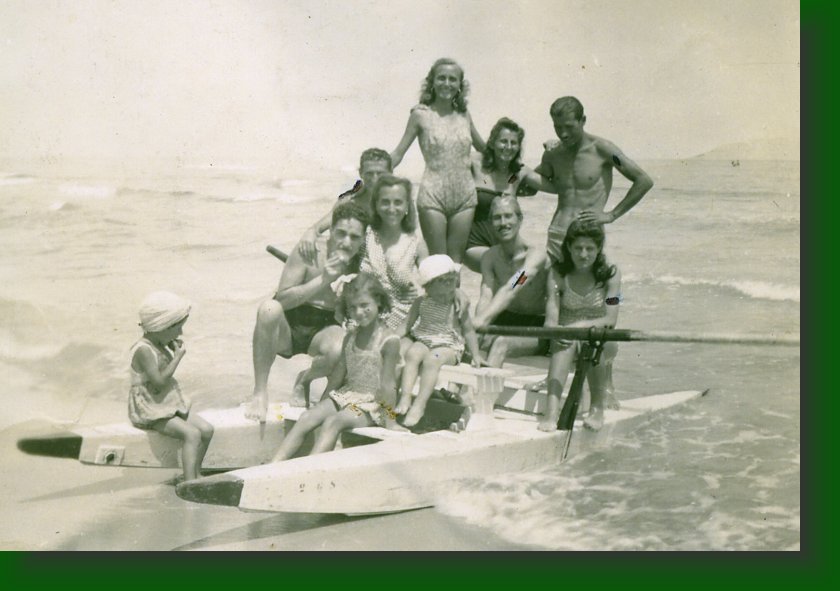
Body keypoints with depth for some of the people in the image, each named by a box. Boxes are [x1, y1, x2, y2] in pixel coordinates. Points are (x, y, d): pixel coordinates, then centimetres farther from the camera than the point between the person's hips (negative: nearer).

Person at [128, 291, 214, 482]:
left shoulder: (160, 345, 9)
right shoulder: (143, 350, -20)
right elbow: (159, 382, -26)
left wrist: (174, 351, 4)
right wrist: (178, 356, -19)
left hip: (168, 405, 9)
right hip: (150, 411, -9)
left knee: (206, 429, -2)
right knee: (192, 433, -24)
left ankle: (195, 475, 8)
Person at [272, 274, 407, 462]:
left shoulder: (389, 340, -11)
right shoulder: (350, 337, 11)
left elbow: (388, 383, -13)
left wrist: (390, 420, -12)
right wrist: (322, 404, 20)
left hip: (372, 404, -7)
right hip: (346, 395, 7)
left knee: (333, 421, -31)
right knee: (307, 418, -16)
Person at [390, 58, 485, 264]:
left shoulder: (464, 115, 8)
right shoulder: (421, 114, -1)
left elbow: (484, 148, 22)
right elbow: (398, 153, 0)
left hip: (464, 195, 3)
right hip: (433, 195, -3)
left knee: (456, 260, 7)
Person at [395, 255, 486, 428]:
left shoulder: (459, 304, -1)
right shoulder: (421, 303, 4)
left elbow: (468, 330, 6)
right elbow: (407, 326, 14)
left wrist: (475, 355, 1)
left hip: (448, 346, -2)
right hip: (422, 342, 3)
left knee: (432, 359, -33)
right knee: (413, 353, -30)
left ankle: (419, 405, -35)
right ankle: (405, 397, -36)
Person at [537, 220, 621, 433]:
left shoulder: (610, 274, -4)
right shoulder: (558, 273, -3)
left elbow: (610, 320, -12)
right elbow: (551, 318, -12)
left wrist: (582, 325, -29)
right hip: (568, 339, 1)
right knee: (566, 342, -36)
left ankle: (597, 408, -21)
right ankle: (552, 410, -48)